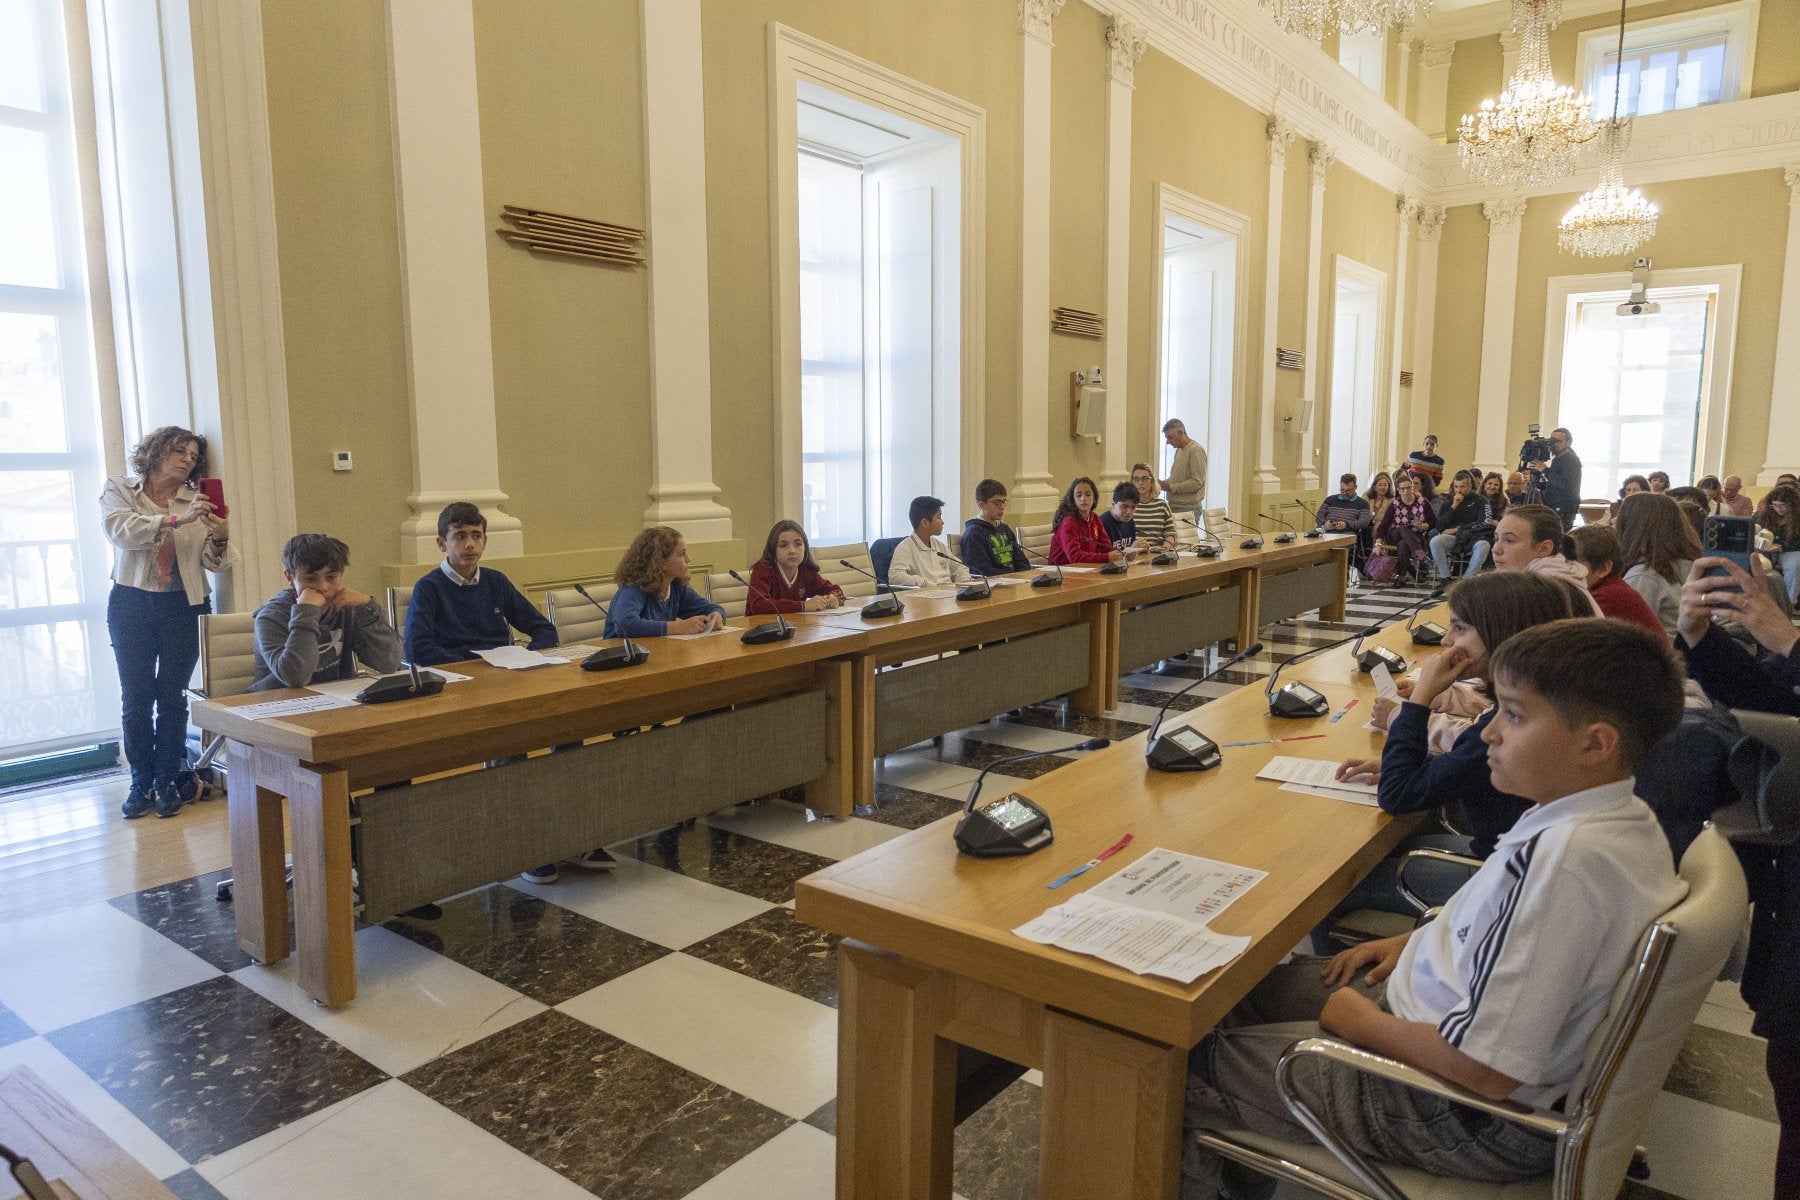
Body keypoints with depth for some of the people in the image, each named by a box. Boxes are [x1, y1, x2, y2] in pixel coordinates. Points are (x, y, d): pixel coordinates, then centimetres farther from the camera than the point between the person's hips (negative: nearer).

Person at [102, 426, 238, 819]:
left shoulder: (196, 500, 6)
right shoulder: (119, 489, 5)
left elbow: (214, 563, 0)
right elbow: (121, 529, -17)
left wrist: (220, 538, -21)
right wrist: (176, 519, -28)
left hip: (184, 606, 0)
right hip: (131, 605, 0)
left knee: (172, 695, 1)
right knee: (135, 697, 1)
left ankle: (168, 780, 11)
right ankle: (141, 781, 13)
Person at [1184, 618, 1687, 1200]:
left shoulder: (1561, 858, -33)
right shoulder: (1623, 818, -2)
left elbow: (1487, 1070, -31)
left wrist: (1363, 1022, -16)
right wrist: (1416, 940, 10)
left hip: (1469, 1118, -10)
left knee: (1192, 1066, -4)